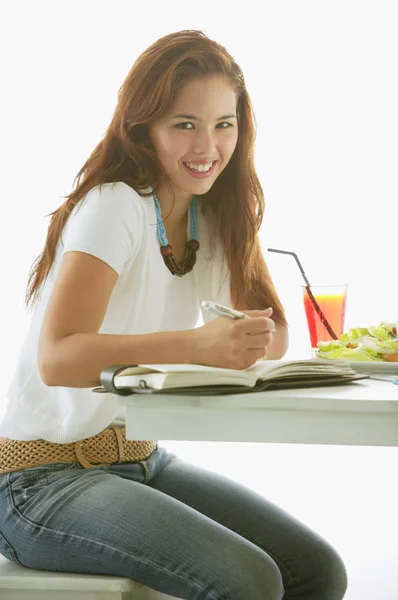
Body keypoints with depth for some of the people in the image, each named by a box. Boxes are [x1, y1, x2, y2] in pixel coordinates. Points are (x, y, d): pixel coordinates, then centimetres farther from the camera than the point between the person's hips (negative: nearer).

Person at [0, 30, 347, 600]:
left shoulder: (219, 214, 5)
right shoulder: (115, 207, -18)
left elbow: (276, 332, -1)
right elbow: (56, 359, -29)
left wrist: (253, 343, -25)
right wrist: (198, 345, -44)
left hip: (142, 460, 7)